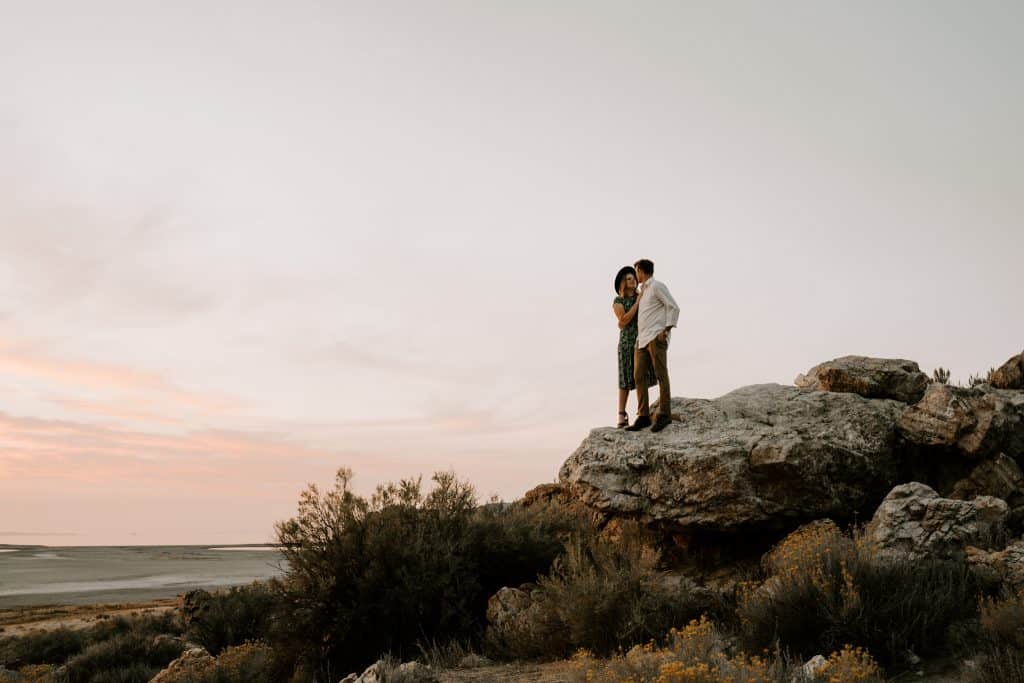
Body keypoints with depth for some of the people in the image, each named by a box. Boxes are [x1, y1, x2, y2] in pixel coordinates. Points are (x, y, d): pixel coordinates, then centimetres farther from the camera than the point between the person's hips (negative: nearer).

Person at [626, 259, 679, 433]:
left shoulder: (657, 286, 0)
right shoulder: (643, 291, 24)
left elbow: (673, 307, -6)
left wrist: (666, 329, -14)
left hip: (656, 337, -8)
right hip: (642, 339, 8)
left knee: (661, 375, -8)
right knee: (639, 376, -2)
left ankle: (664, 414, -7)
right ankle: (643, 416, -3)